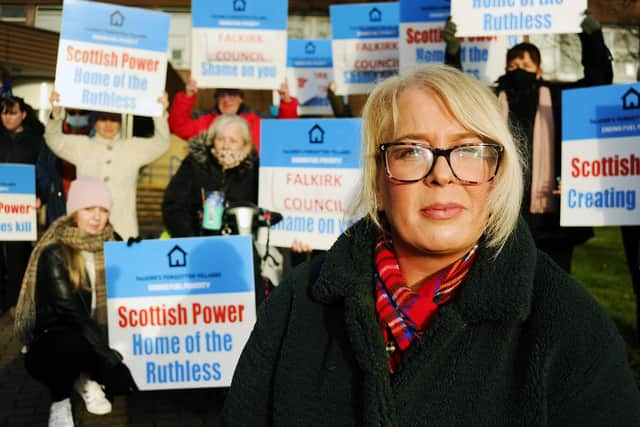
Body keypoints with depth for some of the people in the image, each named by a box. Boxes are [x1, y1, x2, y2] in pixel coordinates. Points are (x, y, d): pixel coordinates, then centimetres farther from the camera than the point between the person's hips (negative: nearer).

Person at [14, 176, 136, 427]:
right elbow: (72, 313, -27)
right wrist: (110, 361, -33)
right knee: (76, 345, -39)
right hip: (52, 343, -5)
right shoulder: (54, 254, -17)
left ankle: (89, 379, 8)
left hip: (96, 336, 5)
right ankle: (60, 400, -6)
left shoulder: (111, 245, -1)